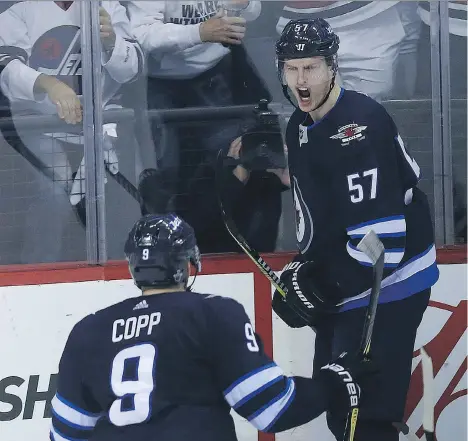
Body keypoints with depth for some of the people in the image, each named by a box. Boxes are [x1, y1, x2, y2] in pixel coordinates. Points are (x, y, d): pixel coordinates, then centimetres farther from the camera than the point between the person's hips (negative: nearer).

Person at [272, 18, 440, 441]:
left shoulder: (359, 125, -23)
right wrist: (304, 267, 6)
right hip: (340, 286, 10)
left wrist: (322, 287, -23)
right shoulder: (299, 128, 8)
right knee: (333, 403, 16)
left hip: (388, 283, -10)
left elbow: (381, 235, -27)